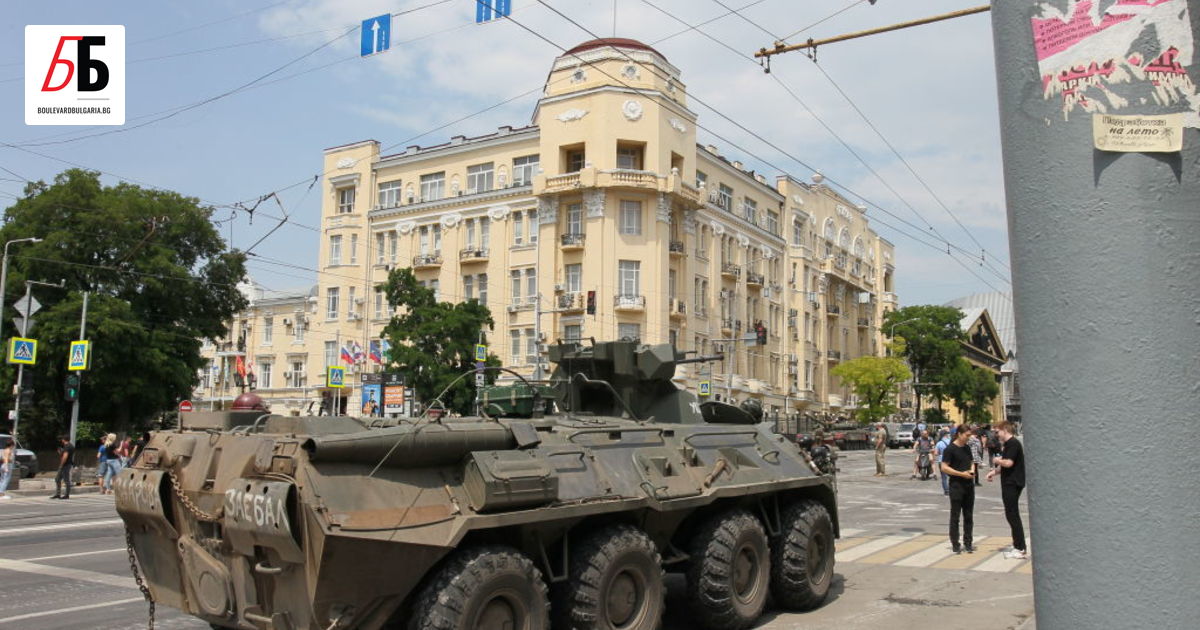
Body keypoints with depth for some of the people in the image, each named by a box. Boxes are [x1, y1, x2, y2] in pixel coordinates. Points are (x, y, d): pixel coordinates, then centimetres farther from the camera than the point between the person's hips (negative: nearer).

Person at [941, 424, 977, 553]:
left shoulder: (967, 448, 11)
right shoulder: (950, 449, -10)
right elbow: (944, 468, -14)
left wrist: (972, 470, 1)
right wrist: (961, 474, -19)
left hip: (969, 484, 7)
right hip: (956, 485, -7)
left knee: (969, 516, 11)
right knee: (955, 516, 1)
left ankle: (967, 543, 20)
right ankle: (955, 545, 7)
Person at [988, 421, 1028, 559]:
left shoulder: (1013, 443, -16)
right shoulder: (1009, 444, 17)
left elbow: (1009, 463, -26)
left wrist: (997, 460, -8)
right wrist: (994, 471, 12)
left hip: (1012, 484, -10)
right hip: (1010, 483, 10)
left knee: (1012, 514, -8)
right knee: (1012, 514, 13)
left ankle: (1021, 549, -6)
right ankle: (1018, 546, 19)